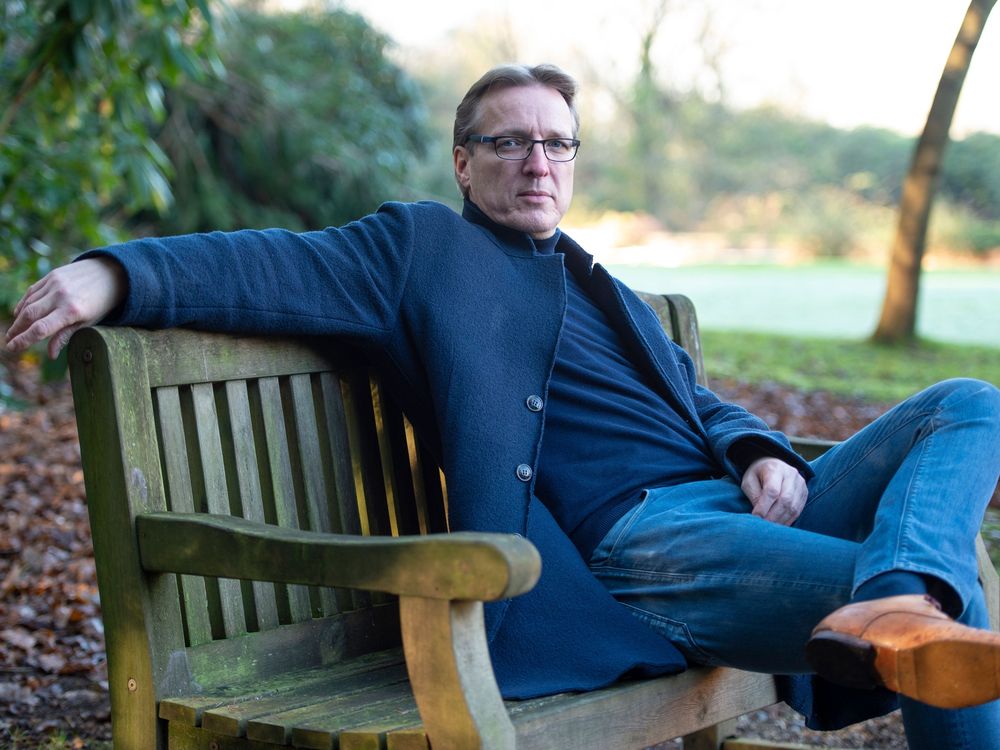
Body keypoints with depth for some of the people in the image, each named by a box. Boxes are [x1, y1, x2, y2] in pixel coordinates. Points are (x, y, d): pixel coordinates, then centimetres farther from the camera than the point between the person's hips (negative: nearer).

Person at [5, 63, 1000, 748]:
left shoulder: (609, 293, 32)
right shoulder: (424, 246, 10)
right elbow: (277, 267, -4)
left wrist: (766, 453, 2)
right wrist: (116, 274, -22)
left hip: (740, 500, 9)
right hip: (636, 539, -9)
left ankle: (900, 603, -38)